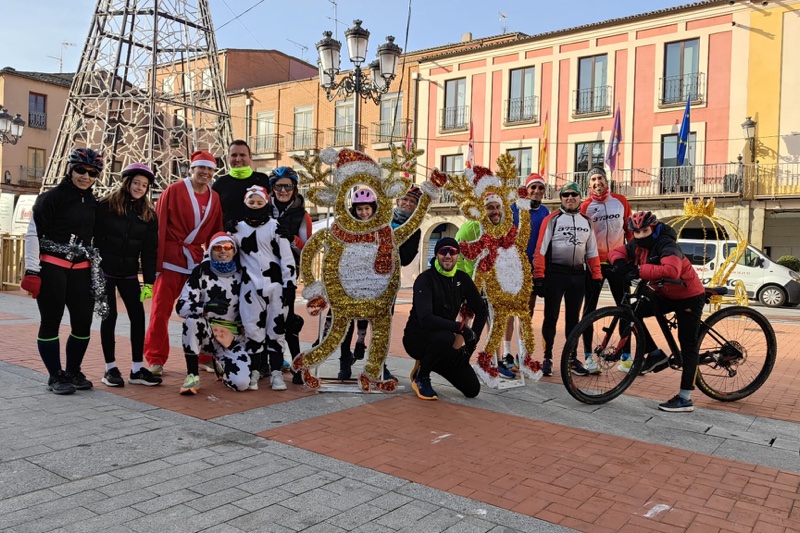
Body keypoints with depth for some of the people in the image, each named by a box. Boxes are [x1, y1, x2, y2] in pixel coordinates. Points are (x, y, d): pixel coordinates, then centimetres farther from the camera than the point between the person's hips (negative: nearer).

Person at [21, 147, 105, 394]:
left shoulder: (93, 203, 11)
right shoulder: (52, 197, -7)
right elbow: (33, 234, -9)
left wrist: (95, 267, 17)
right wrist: (32, 271, -14)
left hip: (81, 270, 6)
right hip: (51, 268, -5)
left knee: (83, 322, 4)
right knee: (51, 322, 2)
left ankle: (73, 372, 22)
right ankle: (55, 376, 14)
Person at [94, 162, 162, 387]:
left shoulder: (148, 214, 2)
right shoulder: (105, 206, -7)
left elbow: (149, 250, 2)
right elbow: (94, 238, -6)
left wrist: (149, 281, -3)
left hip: (129, 274, 3)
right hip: (105, 271, -3)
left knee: (138, 317, -2)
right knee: (109, 316, -1)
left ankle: (137, 369, 7)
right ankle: (110, 368, 11)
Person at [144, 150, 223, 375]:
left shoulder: (215, 198, 9)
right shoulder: (174, 191, -5)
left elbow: (215, 234, 12)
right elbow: (159, 226, -7)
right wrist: (156, 260, -11)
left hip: (197, 259, 4)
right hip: (170, 258, -4)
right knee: (161, 309, -1)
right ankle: (155, 360, 9)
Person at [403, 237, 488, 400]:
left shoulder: (462, 279, -1)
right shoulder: (425, 279, -19)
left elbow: (482, 311, 6)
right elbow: (425, 319, -33)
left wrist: (470, 344, -3)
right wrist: (461, 327, -32)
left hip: (441, 344, 6)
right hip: (416, 338, -6)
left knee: (472, 389, -1)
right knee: (446, 337, -39)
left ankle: (428, 363, 18)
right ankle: (420, 375, -11)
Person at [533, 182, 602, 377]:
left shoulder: (586, 221, 11)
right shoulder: (552, 219, -4)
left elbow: (592, 252, 14)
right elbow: (540, 249, -8)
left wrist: (597, 276, 7)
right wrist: (539, 277, -14)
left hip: (578, 276, 4)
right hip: (555, 274, -4)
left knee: (573, 318, 11)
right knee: (551, 318, 2)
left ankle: (572, 359, 20)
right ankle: (547, 359, 13)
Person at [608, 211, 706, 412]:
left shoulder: (666, 245, -29)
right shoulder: (637, 245, -6)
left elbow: (671, 270, -47)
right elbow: (617, 251, 2)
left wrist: (640, 271, -48)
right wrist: (620, 262, -21)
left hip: (689, 296, -7)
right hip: (664, 294, 8)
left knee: (688, 346, -5)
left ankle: (685, 399, -2)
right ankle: (655, 354, 6)